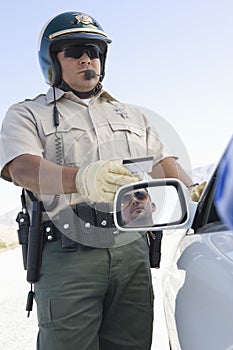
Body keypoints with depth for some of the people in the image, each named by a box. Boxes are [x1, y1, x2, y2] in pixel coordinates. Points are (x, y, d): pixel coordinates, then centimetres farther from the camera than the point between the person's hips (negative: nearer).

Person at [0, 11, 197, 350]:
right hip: (67, 257, -3)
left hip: (132, 251, 4)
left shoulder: (133, 116, 25)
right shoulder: (27, 114, 11)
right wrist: (82, 179, -30)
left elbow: (166, 166, 16)